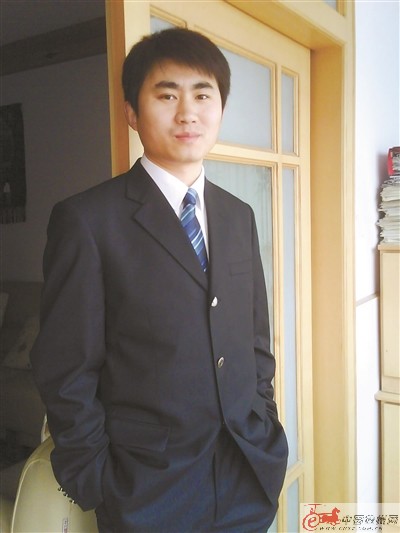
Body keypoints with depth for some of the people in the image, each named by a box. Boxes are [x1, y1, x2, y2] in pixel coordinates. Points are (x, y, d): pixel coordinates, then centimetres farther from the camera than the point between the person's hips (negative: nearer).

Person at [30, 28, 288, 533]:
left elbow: (256, 342, 9)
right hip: (150, 491, -4)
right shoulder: (87, 219, -13)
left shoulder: (239, 216, 4)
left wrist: (268, 441, 6)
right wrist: (97, 487, -7)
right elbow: (67, 375, -11)